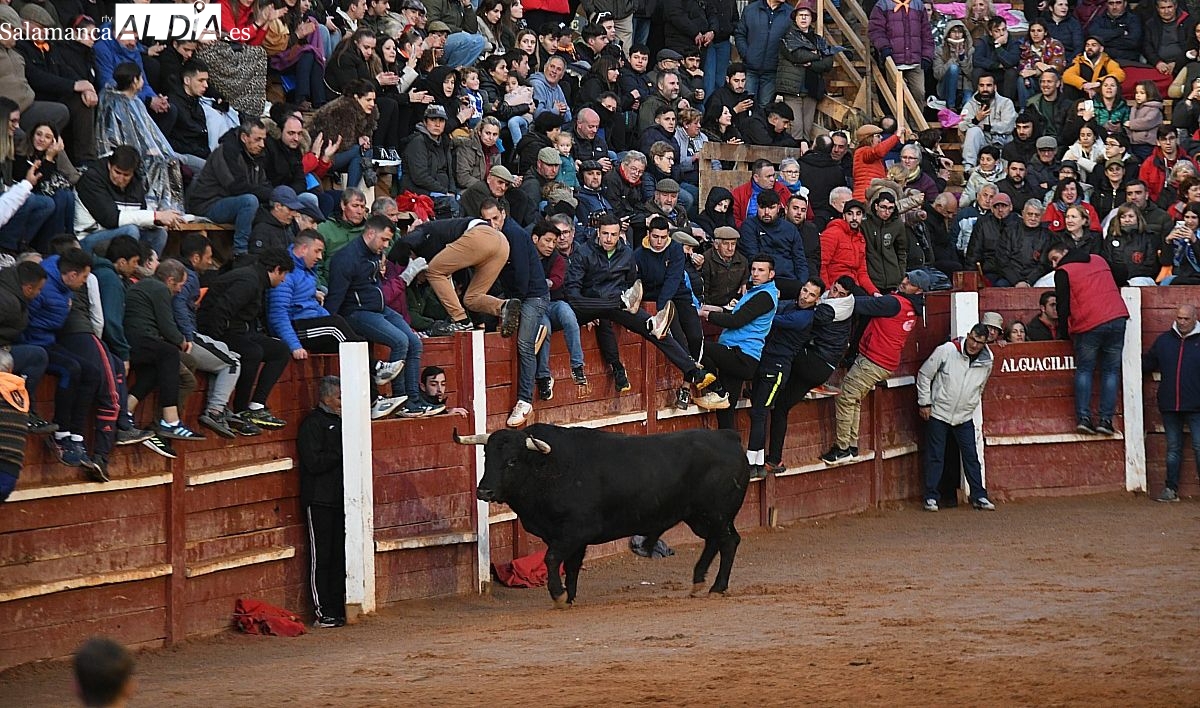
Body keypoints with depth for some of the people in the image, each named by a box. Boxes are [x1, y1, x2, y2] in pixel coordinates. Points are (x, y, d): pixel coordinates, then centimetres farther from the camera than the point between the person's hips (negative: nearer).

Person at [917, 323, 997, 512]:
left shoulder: (986, 362, -3)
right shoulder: (946, 351, -15)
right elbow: (924, 375, -6)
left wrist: (972, 405, 15)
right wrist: (924, 403, -6)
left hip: (964, 417, 3)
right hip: (938, 413, -3)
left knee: (971, 457, 4)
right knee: (935, 457, 1)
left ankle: (979, 496, 11)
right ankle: (931, 498, 7)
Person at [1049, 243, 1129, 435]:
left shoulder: (1063, 272, 2)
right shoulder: (1099, 261, 19)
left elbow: (1063, 306, 0)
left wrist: (1063, 334, 12)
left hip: (1088, 325, -4)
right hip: (1117, 318, 4)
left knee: (1084, 370, 8)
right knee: (1111, 370, 7)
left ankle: (1083, 417, -3)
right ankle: (1106, 420, 0)